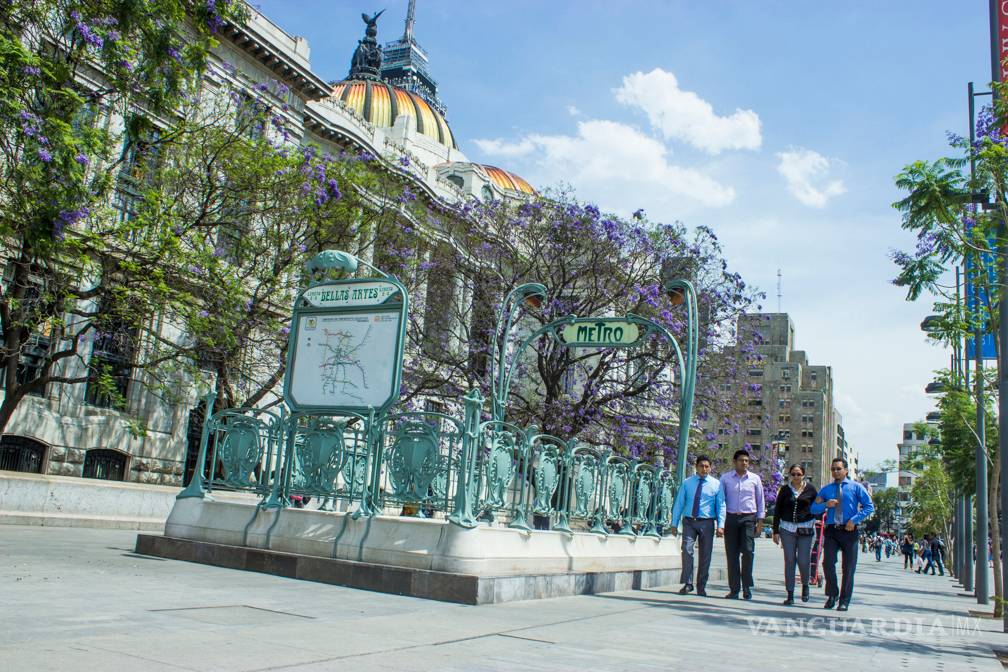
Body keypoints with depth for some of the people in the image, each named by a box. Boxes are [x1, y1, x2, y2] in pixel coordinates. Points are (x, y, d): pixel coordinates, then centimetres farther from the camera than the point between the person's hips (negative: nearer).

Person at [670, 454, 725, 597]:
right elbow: (679, 504, 7)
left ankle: (701, 587, 15)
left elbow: (721, 506, 3)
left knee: (705, 555, 4)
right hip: (689, 521, 0)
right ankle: (688, 583, -5)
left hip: (707, 523, 0)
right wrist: (674, 523, 2)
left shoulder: (716, 484, 5)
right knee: (687, 550, -13)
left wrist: (720, 525, -8)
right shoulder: (687, 483, 6)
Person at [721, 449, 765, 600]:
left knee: (748, 551, -12)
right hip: (731, 518, 0)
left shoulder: (755, 478, 7)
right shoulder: (725, 478, 6)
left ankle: (747, 587, -1)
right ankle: (734, 589, 7)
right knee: (732, 554, 0)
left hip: (749, 518, 0)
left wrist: (760, 522, 6)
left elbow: (760, 501, 11)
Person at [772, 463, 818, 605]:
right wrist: (775, 531, 3)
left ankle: (805, 585, 27)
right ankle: (790, 594, 8)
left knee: (804, 560, -4)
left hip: (806, 529, -1)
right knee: (789, 561, 2)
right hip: (787, 528, 1)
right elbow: (777, 510, 7)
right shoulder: (785, 489, 5)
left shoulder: (810, 489, 4)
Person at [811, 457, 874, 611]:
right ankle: (832, 595, 12)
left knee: (848, 567, 2)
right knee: (828, 563, -9)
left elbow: (869, 506, -1)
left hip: (849, 530, -2)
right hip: (831, 530, 2)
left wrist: (854, 519, -12)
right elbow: (813, 509, 12)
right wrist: (825, 505, -7)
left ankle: (844, 601, 15)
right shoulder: (826, 489, 15)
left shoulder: (856, 487, 6)